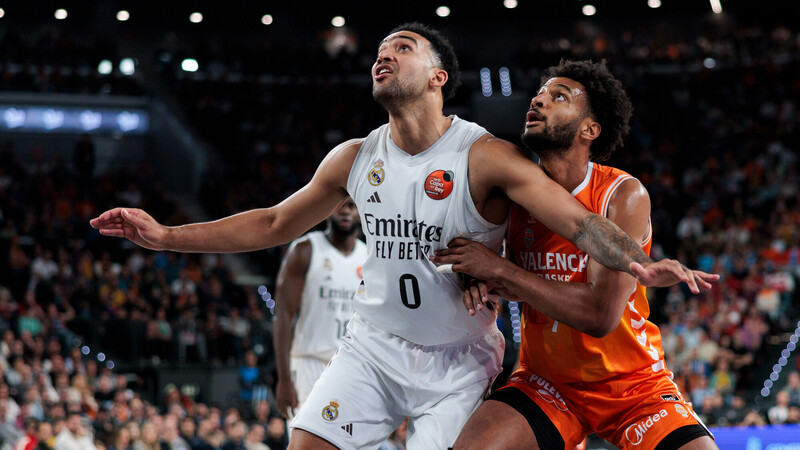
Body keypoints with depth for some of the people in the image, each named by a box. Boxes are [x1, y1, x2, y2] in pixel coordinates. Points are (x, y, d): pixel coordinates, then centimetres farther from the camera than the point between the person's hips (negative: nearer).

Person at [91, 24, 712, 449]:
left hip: (458, 361, -4)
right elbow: (275, 224, 13)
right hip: (374, 348, 4)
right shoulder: (356, 159, 2)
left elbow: (578, 220, -24)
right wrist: (167, 236, 8)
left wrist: (638, 263, -45)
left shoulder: (485, 158, -15)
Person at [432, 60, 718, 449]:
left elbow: (601, 314, -28)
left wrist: (501, 271, -26)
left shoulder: (624, 195, -18)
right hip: (545, 382, 3)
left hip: (633, 385, -3)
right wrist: (488, 285, -11)